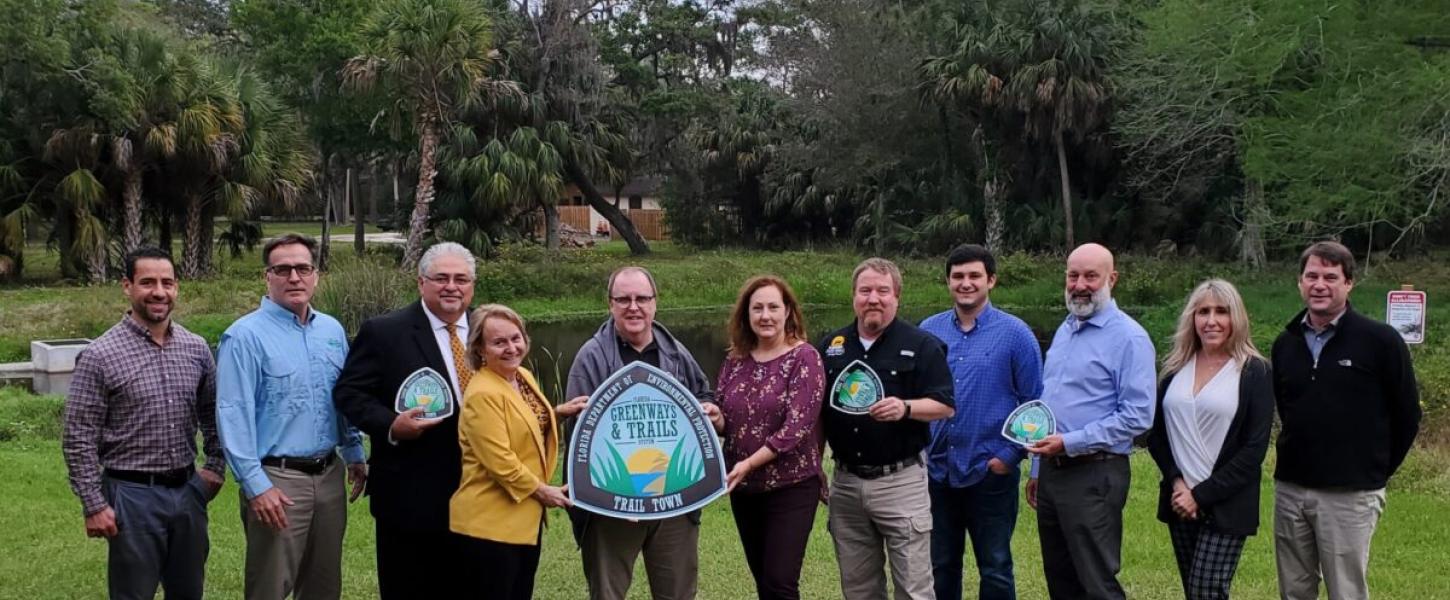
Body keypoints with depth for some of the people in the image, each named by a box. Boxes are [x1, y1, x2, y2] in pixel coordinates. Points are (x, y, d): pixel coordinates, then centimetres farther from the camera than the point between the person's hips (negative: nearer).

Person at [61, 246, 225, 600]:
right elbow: (78, 440, -9)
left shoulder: (196, 348, 3)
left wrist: (215, 467, 11)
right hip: (133, 495, -5)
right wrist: (94, 505, -11)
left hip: (188, 490, 5)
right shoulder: (100, 356, -11)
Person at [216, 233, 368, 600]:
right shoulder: (246, 336, -11)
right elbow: (233, 415, -15)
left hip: (329, 475, 6)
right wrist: (256, 485, -20)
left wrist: (355, 455, 15)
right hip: (276, 480, -6)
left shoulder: (333, 331, 9)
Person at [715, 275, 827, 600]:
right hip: (744, 488, 5)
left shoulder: (804, 358, -10)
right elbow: (723, 419, 10)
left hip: (791, 486, -5)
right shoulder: (735, 360, 5)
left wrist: (749, 463, -22)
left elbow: (797, 425, -17)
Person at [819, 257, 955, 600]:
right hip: (845, 482, 4)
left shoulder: (921, 345, -4)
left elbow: (945, 405, -6)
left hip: (900, 479, -4)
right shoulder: (831, 346, 9)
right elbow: (818, 411, 15)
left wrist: (905, 408, -24)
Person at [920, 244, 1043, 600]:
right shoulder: (928, 330, 4)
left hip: (990, 473, -3)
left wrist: (1011, 455, -9)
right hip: (936, 471, 3)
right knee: (940, 569, 13)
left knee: (995, 570, 7)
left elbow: (1034, 403, -3)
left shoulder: (1015, 334, -5)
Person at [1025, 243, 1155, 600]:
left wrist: (1069, 443, -21)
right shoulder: (1064, 331, 14)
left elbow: (1137, 416, -18)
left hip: (1093, 476, -8)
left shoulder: (1128, 337, -11)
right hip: (1051, 472, 8)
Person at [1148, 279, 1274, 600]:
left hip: (1225, 507, -5)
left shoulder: (1254, 372, -4)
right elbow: (1156, 432, 11)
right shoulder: (1176, 368, 9)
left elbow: (1254, 449, -9)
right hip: (1180, 501, 5)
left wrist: (1203, 495, -13)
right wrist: (1175, 481, -6)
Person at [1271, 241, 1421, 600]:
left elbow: (1406, 416, -1)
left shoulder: (1381, 341, -7)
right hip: (1290, 490, 5)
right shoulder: (1285, 344, 8)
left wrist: (1377, 471, 4)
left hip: (1350, 496, -5)